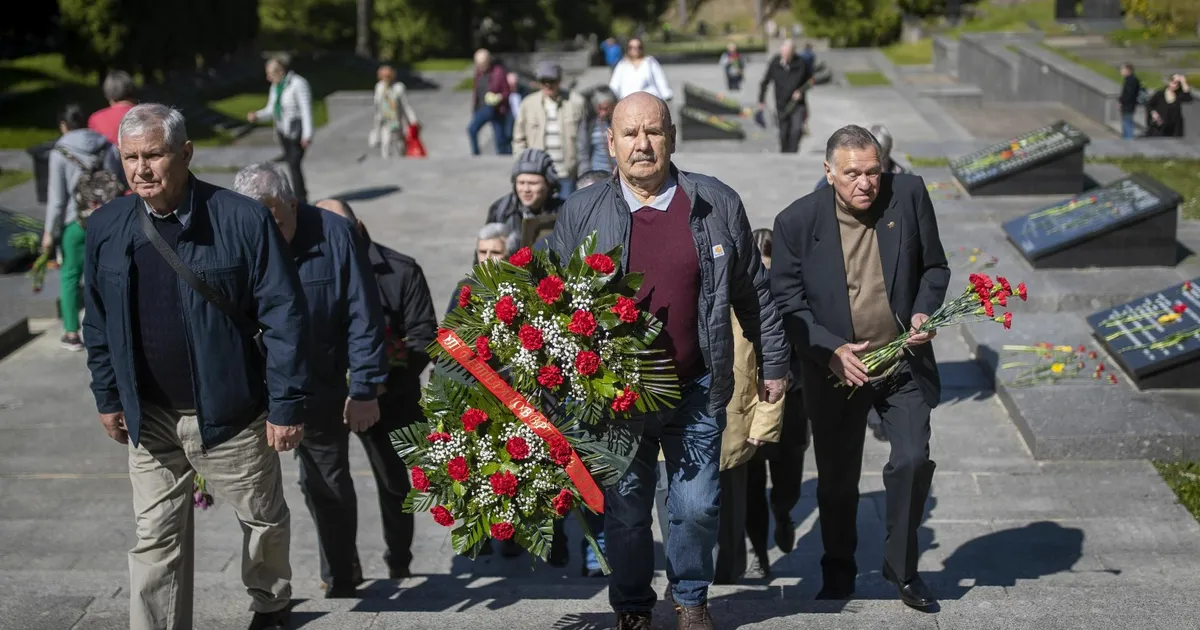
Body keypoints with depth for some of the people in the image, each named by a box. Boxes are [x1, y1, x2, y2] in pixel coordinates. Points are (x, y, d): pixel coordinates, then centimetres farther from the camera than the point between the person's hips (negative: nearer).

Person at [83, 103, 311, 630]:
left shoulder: (243, 220, -15)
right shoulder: (106, 229, -2)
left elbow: (284, 317, -13)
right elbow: (98, 322, 11)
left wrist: (287, 405, -14)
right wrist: (107, 397, 12)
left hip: (230, 413, -2)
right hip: (149, 417, 3)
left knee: (263, 518, 16)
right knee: (156, 538, 7)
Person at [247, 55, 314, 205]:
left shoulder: (298, 84, -15)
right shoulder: (275, 87, 9)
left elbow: (306, 110, -17)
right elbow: (271, 110, 15)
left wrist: (307, 135, -21)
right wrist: (257, 116, -5)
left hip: (297, 130, -8)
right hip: (283, 130, 8)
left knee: (294, 164, -13)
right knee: (290, 163, 12)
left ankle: (300, 201, -10)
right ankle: (300, 194, 24)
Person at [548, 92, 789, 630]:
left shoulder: (717, 204, 0)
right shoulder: (582, 212, -1)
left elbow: (753, 293, 7)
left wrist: (773, 363, 11)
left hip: (696, 390, 0)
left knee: (697, 507, 5)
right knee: (624, 509, 10)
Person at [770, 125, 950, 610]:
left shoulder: (909, 195, -6)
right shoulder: (797, 221, -11)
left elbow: (934, 267, 6)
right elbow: (786, 300, -7)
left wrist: (925, 312, -12)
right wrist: (831, 351, -18)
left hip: (904, 361, 1)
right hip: (836, 369, -1)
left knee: (913, 461, -8)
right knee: (837, 480, 10)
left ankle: (902, 568, 14)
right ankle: (838, 573, 31)